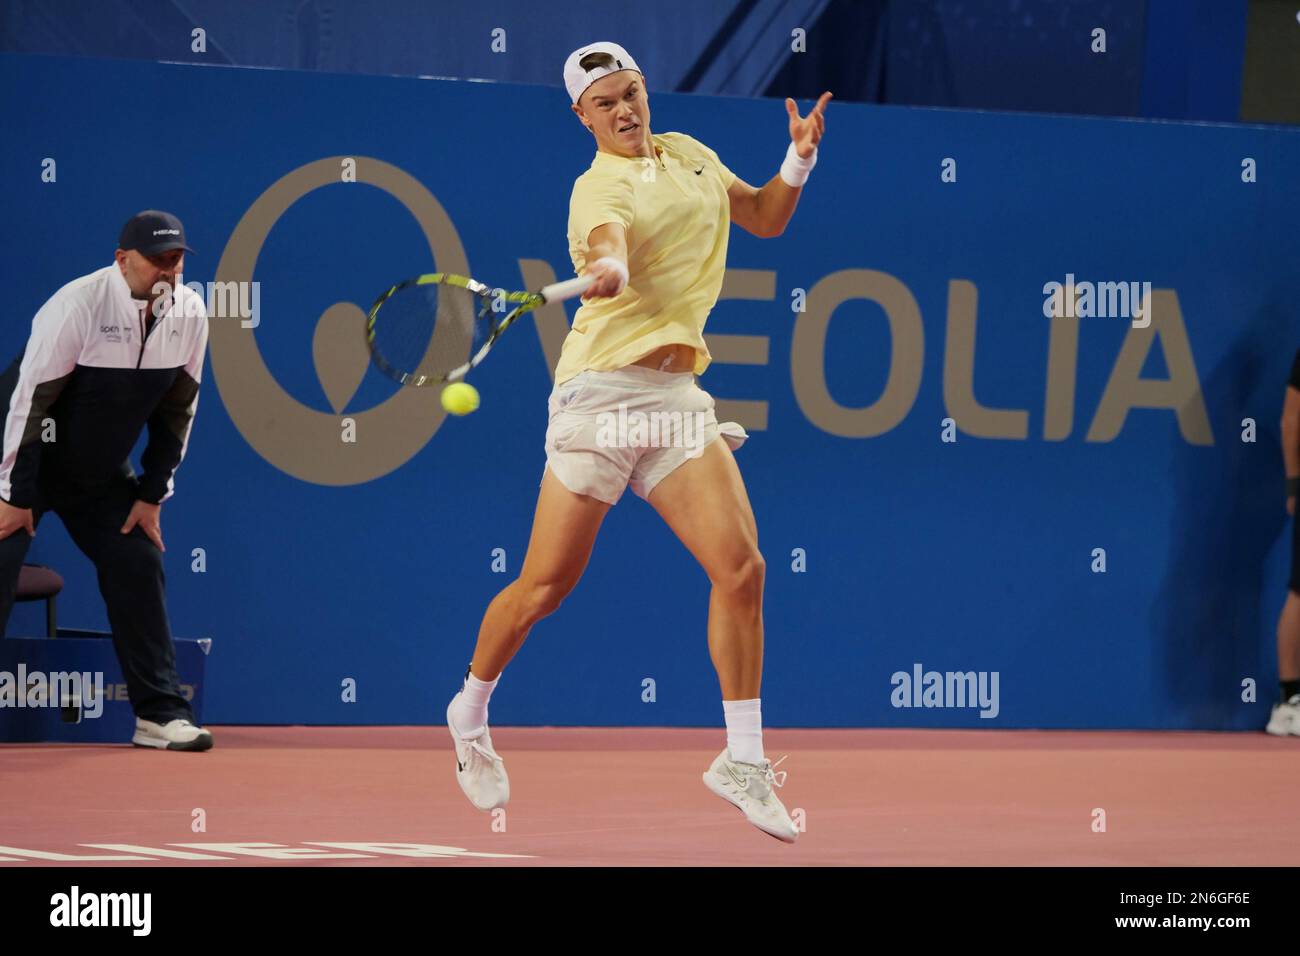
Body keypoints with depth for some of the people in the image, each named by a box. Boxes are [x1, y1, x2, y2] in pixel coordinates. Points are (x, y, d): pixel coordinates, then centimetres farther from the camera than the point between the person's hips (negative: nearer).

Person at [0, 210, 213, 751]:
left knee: (138, 564, -1)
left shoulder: (190, 315, -7)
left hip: (101, 472, 6)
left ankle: (160, 713, 5)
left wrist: (152, 494, 2)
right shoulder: (79, 305, -25)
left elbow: (176, 409, 3)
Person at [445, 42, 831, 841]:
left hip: (676, 398, 5)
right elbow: (609, 248, -30)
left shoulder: (686, 153, 14)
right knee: (546, 586, 0)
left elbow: (765, 218, 26)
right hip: (603, 392, -5)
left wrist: (800, 161, 8)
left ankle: (744, 761, -2)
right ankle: (470, 715, 26)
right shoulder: (601, 188, -8)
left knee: (741, 567, -11)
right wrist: (607, 269, -54)